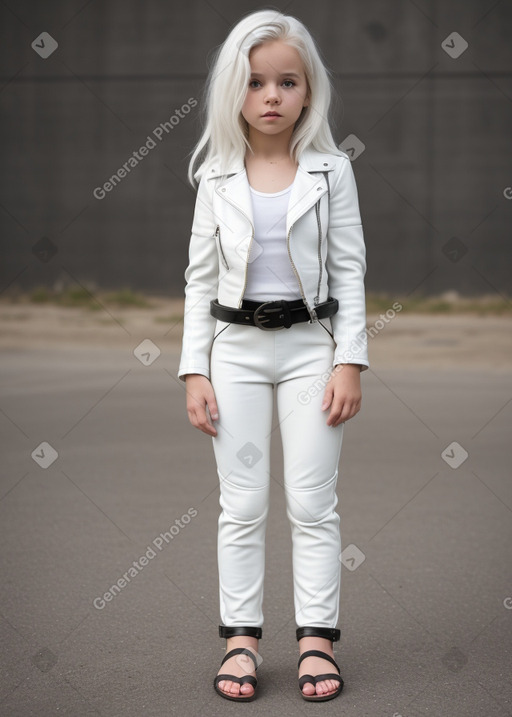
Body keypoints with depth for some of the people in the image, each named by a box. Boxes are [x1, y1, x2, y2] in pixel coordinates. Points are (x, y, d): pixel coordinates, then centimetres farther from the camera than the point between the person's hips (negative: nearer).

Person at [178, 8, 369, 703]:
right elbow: (200, 279, 4)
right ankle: (242, 636, 13)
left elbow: (350, 270, -1)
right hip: (236, 349, 1)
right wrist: (195, 371, -2)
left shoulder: (330, 171, -1)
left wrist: (350, 361, -9)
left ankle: (317, 635, 10)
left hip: (312, 345, -1)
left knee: (312, 501, 2)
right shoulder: (218, 178, 3)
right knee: (242, 504, 5)